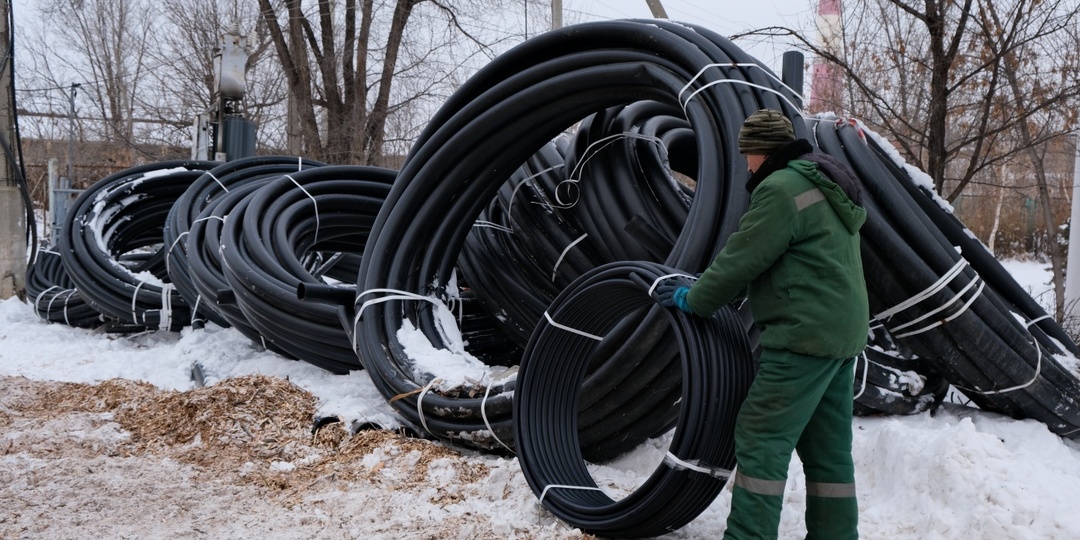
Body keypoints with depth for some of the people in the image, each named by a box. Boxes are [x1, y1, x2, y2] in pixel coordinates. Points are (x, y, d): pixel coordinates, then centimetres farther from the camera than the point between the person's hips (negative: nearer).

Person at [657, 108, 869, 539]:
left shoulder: (781, 188, -14)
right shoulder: (825, 185, 19)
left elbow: (744, 258, -14)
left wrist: (694, 299, -2)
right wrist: (714, 282, 19)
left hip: (804, 335, -10)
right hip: (841, 332, 10)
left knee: (761, 440, -6)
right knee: (827, 447, 15)